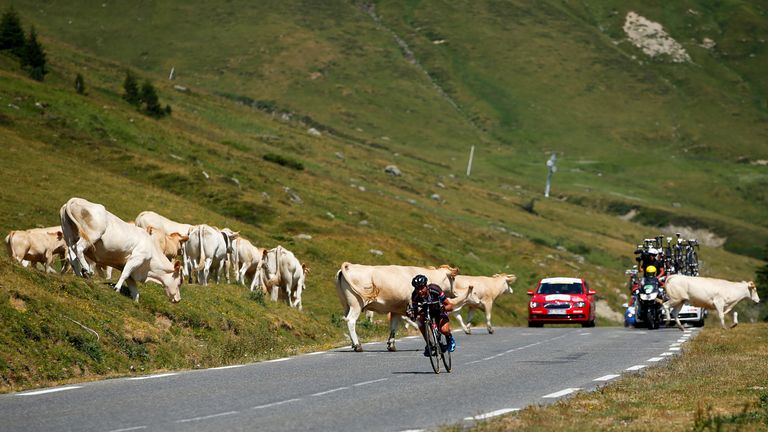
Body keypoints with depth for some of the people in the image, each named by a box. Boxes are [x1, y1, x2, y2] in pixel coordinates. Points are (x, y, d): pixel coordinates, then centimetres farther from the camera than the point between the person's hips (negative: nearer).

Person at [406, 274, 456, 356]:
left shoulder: (435, 290, -33)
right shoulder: (415, 296, -26)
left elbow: (450, 306, -27)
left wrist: (443, 308, -49)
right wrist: (411, 313, -43)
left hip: (439, 311, -3)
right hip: (426, 310, 3)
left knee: (444, 330, -30)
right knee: (420, 318, -32)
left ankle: (450, 339, 9)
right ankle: (428, 345, -13)